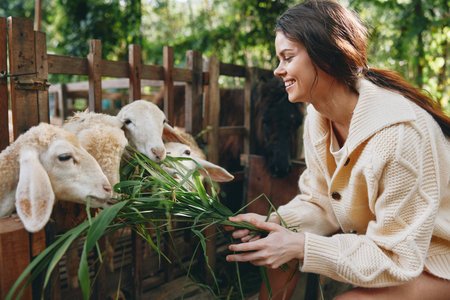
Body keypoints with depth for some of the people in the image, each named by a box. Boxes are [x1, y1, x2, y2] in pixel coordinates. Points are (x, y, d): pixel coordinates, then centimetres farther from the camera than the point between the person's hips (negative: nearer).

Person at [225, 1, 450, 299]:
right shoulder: (318, 117, -9)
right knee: (273, 251, -7)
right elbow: (320, 202, -1)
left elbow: (397, 257, -27)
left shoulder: (399, 132, -33)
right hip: (369, 238, 7)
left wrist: (301, 246, -32)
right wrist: (275, 221, -20)